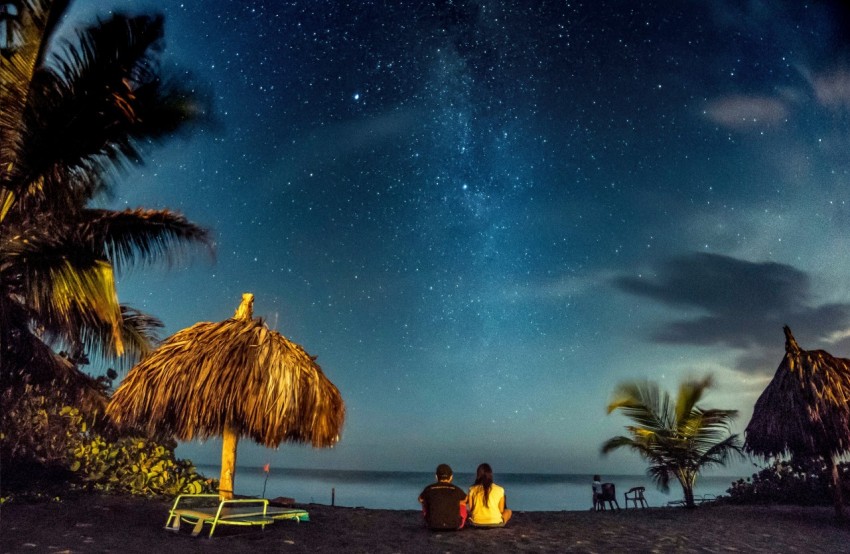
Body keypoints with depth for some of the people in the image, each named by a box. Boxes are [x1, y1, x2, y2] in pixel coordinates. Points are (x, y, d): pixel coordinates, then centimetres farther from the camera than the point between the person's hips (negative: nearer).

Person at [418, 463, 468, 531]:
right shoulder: (456, 490, -3)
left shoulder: (428, 489, -2)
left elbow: (420, 499, 20)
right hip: (454, 526, -1)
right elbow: (466, 500, 19)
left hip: (434, 526, 1)